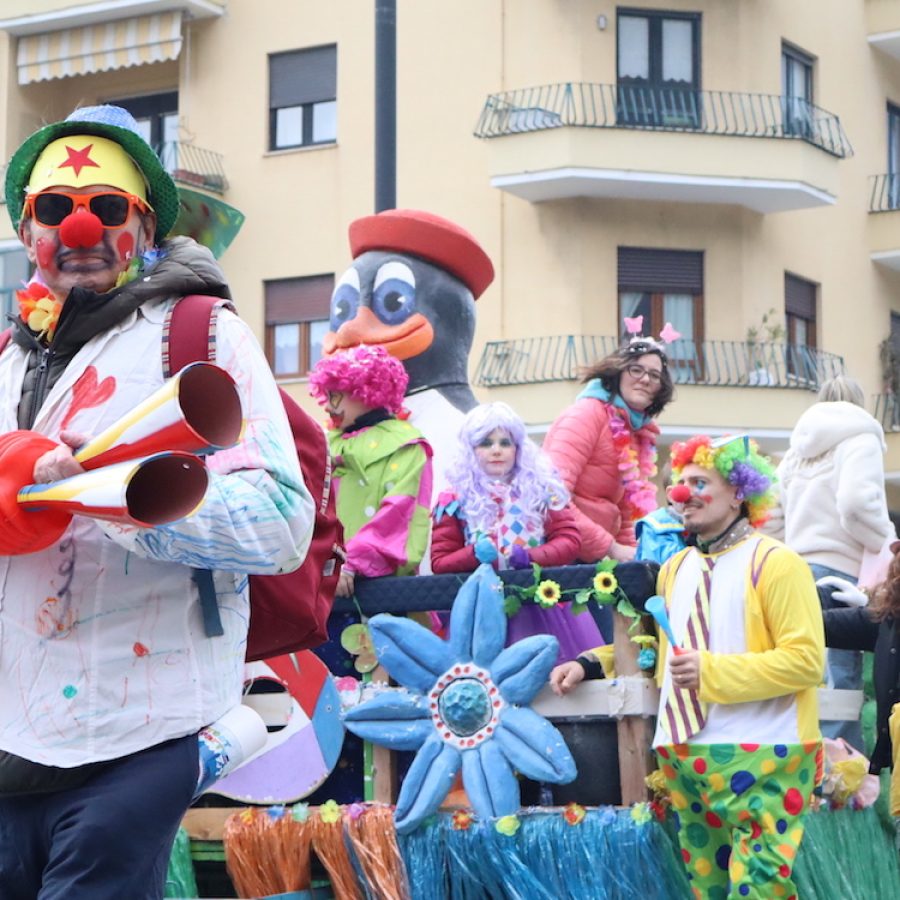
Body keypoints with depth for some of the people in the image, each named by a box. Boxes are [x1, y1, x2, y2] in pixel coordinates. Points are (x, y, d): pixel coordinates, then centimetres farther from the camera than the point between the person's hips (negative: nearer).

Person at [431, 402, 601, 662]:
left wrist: (529, 557, -12)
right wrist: (476, 554, -12)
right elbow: (439, 562, 6)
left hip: (543, 604, 1)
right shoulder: (454, 500, 9)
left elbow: (569, 541, 5)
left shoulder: (541, 489, 12)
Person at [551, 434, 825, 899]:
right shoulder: (675, 568, 18)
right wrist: (587, 665, 16)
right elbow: (653, 646, 29)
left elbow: (805, 659, -14)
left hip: (759, 759, -7)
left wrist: (713, 671, -19)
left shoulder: (776, 564, -5)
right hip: (684, 756, 7)